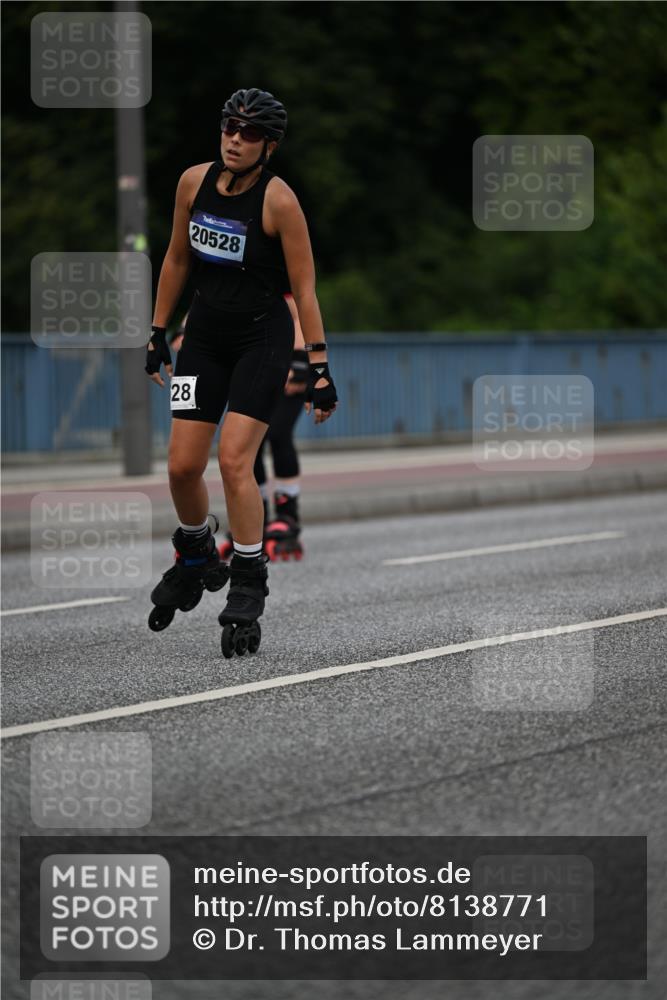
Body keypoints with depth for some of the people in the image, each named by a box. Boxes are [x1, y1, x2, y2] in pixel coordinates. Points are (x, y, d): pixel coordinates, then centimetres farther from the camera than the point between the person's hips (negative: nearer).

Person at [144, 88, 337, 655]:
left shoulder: (279, 200, -15)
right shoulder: (195, 182, -1)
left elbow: (304, 288, -12)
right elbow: (177, 259, 13)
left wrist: (319, 366, -13)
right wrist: (158, 333, 14)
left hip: (263, 337, -5)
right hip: (205, 334, 5)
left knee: (234, 460, -16)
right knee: (182, 466, 1)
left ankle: (249, 587, -4)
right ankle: (195, 560, 29)